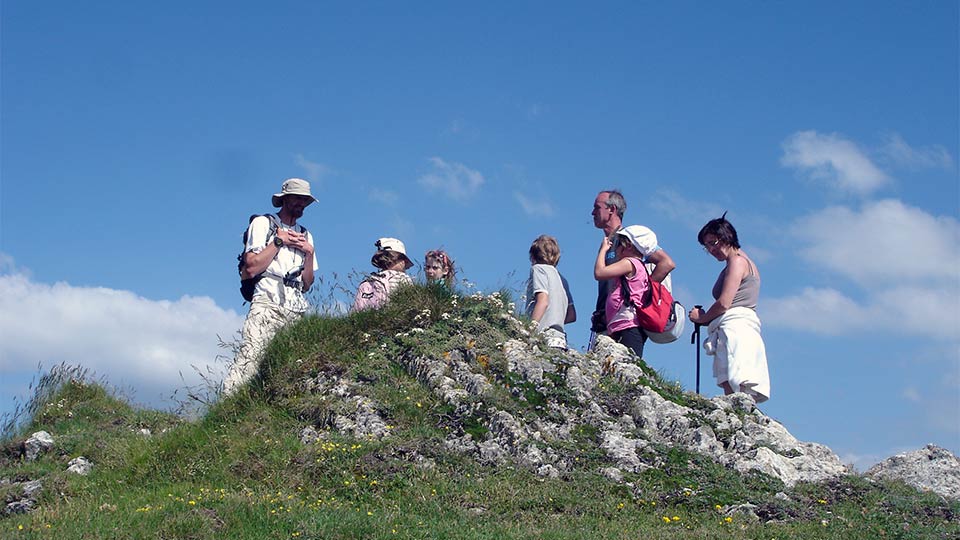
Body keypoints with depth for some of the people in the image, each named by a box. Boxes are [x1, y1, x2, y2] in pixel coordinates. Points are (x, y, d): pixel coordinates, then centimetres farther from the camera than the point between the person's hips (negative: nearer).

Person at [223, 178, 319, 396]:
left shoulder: (305, 236, 25)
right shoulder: (262, 223, 11)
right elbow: (251, 268, -3)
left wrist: (310, 253, 9)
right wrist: (279, 241, 0)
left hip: (296, 310, 5)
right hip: (267, 304, -5)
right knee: (249, 358, -21)